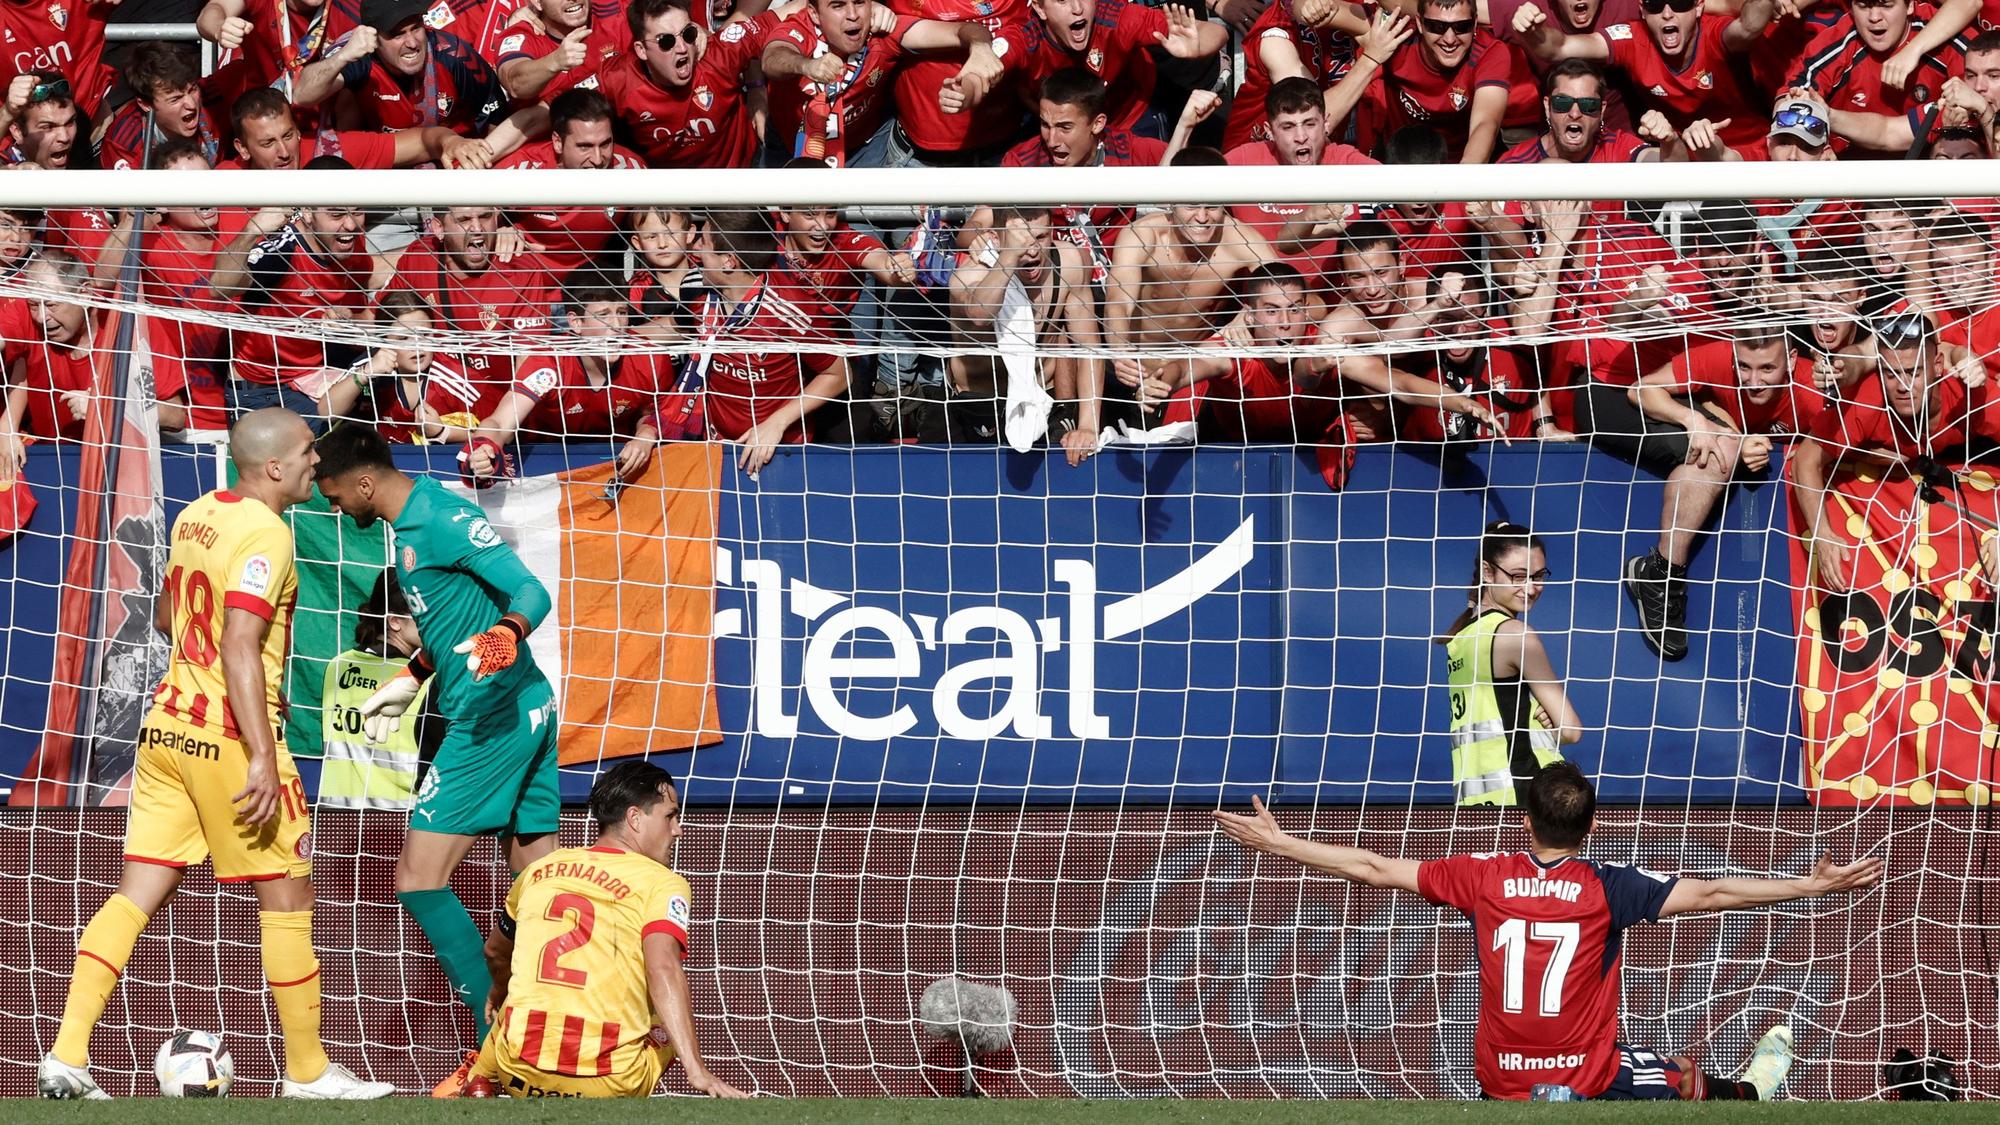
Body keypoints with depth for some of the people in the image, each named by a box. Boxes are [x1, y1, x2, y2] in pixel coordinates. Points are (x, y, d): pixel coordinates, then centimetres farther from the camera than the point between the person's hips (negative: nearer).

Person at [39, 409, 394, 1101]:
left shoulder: (195, 516, 10)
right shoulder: (265, 533, -15)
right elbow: (239, 647, -22)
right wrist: (263, 758, -24)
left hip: (167, 727, 8)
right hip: (230, 734, -8)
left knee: (139, 892, 6)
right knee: (287, 896, 4)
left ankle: (66, 1057, -3)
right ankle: (308, 1072, 11)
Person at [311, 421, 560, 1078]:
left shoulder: (441, 522, -15)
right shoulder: (411, 526, 15)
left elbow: (532, 592, -22)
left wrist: (506, 634, -42)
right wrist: (411, 680, 38)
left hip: (493, 719, -10)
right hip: (526, 709, 10)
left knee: (419, 880, -10)